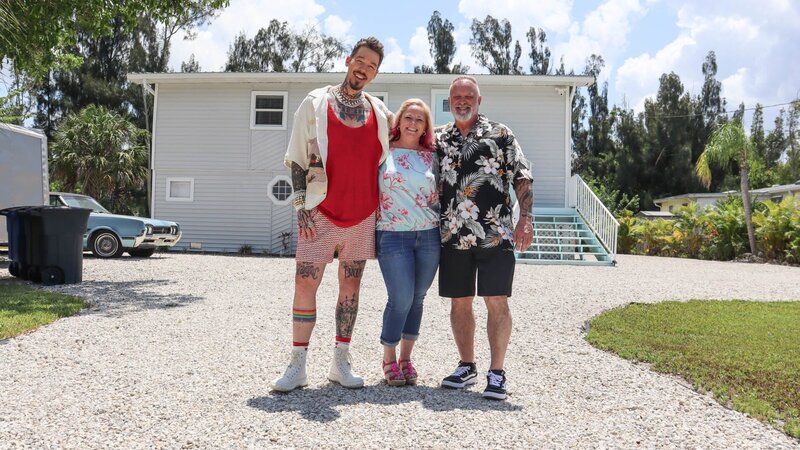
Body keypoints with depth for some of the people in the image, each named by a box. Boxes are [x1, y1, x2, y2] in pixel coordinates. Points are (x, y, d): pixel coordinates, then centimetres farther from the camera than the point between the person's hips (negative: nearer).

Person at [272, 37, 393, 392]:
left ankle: (341, 363, 16)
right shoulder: (315, 103, 3)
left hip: (363, 214, 3)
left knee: (351, 285, 6)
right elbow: (297, 160, 1)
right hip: (321, 212, -3)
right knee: (305, 283, -6)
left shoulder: (380, 112, 11)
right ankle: (297, 366, 2)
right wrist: (301, 207, -7)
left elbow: (383, 161, 19)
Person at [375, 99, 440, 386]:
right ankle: (389, 358, 13)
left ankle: (406, 358, 22)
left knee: (417, 298, 7)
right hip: (393, 235, -3)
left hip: (429, 235, 3)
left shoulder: (431, 157, 11)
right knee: (401, 299, -8)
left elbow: (442, 195, 17)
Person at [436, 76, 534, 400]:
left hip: (495, 235, -3)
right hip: (453, 236, 3)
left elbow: (522, 178, 2)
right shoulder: (439, 139, 12)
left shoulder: (500, 135, 4)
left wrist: (526, 219, -9)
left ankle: (497, 373, 5)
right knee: (459, 302, 9)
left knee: (497, 302, -4)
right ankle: (467, 367, 23)